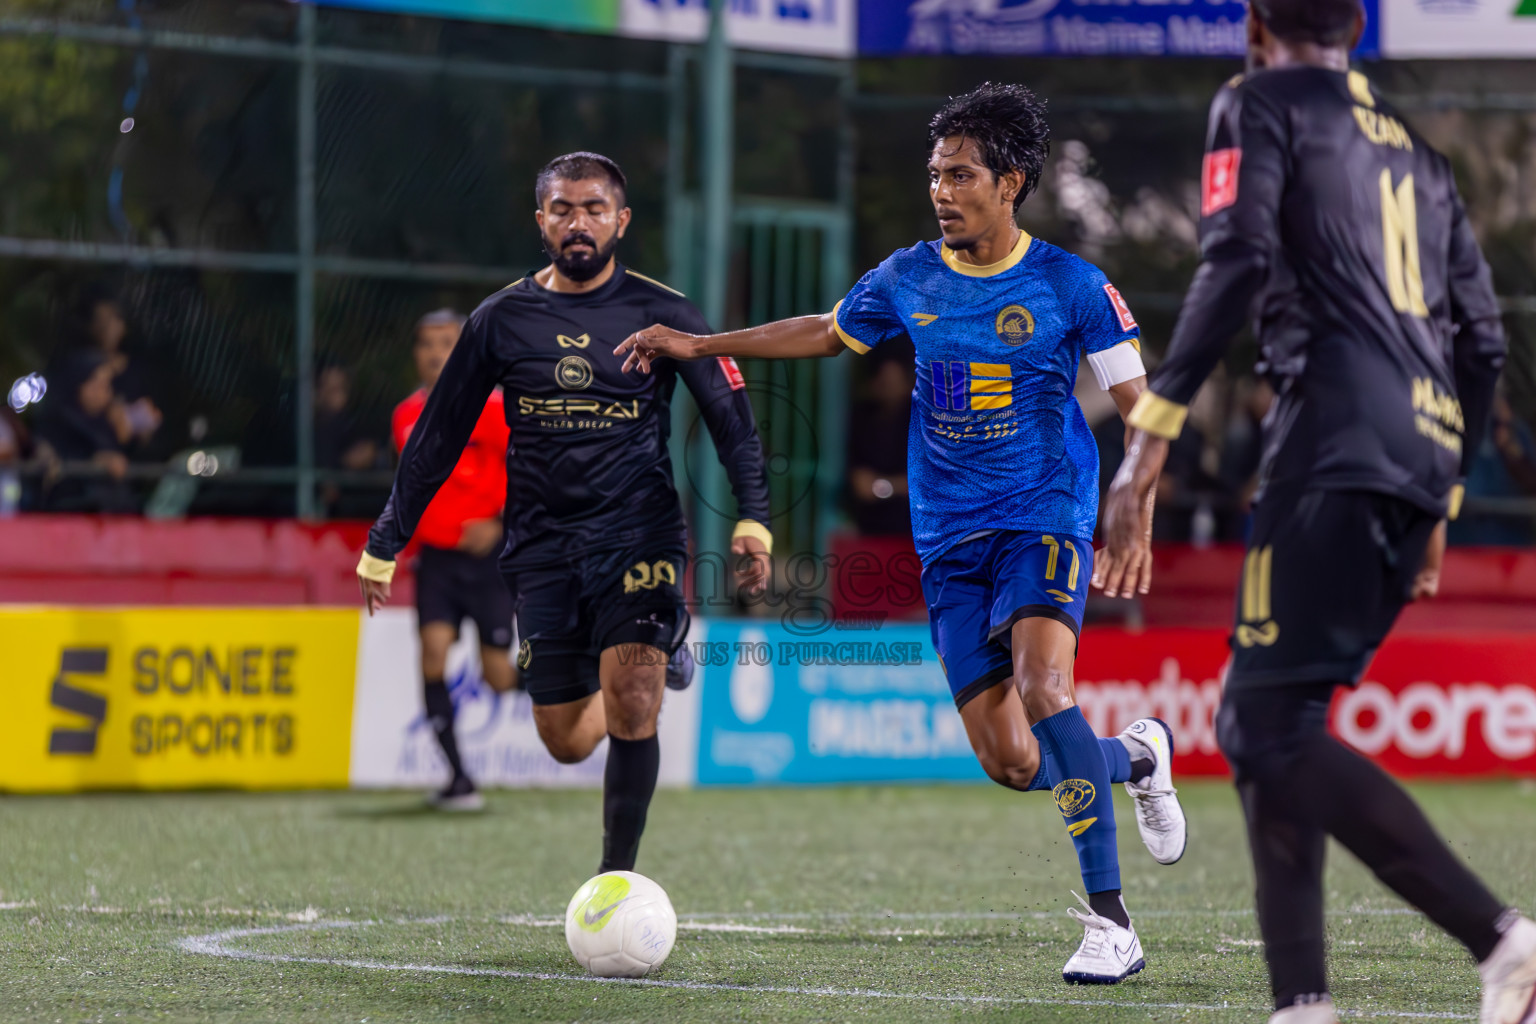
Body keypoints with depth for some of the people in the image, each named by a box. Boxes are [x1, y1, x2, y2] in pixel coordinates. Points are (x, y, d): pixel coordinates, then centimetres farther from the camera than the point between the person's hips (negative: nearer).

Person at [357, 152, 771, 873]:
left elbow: (732, 420, 0)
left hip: (638, 535, -2)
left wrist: (752, 522, -14)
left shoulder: (662, 314, -1)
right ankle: (656, 658, 36)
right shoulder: (502, 319, 4)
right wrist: (383, 548, 9)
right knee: (566, 741, 4)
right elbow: (437, 437, 10)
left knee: (630, 709, -20)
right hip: (543, 549, 3)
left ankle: (617, 879, -8)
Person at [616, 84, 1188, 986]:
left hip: (1045, 516, -4)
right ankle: (1137, 757, 29)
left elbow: (1140, 405, -3)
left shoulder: (1069, 285, -5)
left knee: (1042, 683, -30)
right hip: (951, 539, 4)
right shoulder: (909, 280, 6)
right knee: (1010, 761, -7)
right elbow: (827, 334, 24)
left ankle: (1110, 920, -26)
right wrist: (698, 346, 23)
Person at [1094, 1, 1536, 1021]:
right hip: (1426, 449, 8)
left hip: (1338, 438, -8)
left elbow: (1236, 262, -10)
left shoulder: (1263, 104, 7)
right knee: (1257, 724, 13)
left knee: (1273, 730, -13)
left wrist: (1149, 438, -15)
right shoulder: (1416, 147, 27)